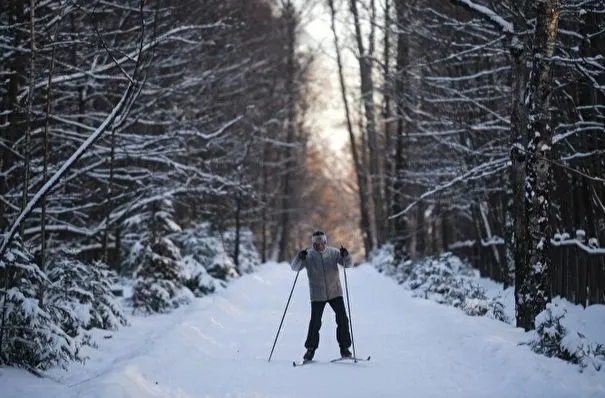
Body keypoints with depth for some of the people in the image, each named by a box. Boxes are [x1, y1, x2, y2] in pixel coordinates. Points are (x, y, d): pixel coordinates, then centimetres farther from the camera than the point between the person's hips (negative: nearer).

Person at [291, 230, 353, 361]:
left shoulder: (333, 252, -1)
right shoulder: (308, 255, -5)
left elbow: (347, 263, -5)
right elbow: (295, 267, -11)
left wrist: (345, 256, -27)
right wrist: (300, 257, -32)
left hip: (335, 292, 2)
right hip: (317, 295, -2)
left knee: (342, 320, -2)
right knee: (315, 323, -5)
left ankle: (344, 348, 10)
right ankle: (310, 349, 10)